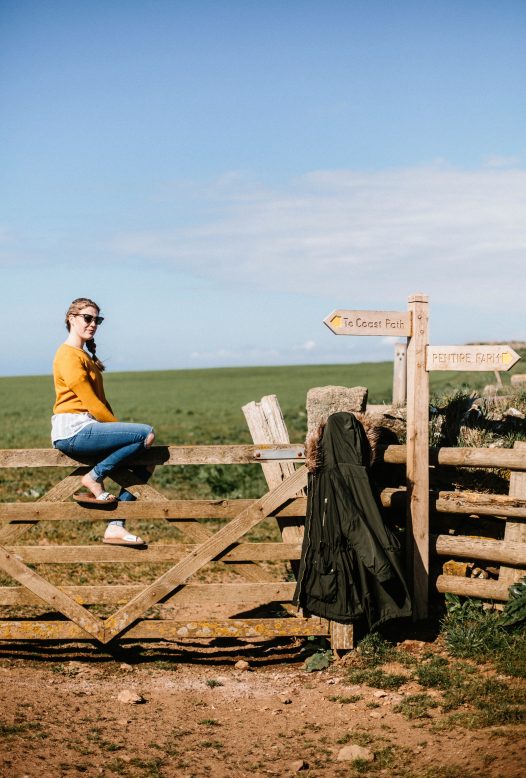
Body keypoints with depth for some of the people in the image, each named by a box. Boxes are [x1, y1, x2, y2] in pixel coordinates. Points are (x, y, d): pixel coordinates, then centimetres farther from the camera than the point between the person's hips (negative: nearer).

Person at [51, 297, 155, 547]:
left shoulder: (85, 356, 21)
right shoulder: (69, 356, -10)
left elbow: (100, 401, 17)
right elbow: (92, 403, -14)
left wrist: (118, 429, 5)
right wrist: (119, 427, -8)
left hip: (86, 429, 10)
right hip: (73, 430, -10)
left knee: (145, 463, 5)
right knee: (146, 434, -20)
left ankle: (115, 528, 2)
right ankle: (94, 479, -10)